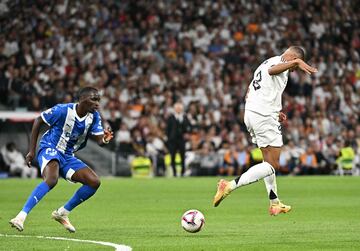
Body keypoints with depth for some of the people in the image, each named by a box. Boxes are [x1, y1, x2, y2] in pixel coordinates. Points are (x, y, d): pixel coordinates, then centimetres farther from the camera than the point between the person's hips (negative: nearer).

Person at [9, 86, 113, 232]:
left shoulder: (94, 117, -2)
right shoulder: (63, 110, -17)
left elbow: (99, 141, -4)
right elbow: (38, 121, -6)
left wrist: (104, 140, -31)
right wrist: (32, 151, -7)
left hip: (67, 156, 7)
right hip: (49, 149, -7)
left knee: (94, 182, -6)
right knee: (52, 179, -36)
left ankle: (62, 213, 9)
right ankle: (21, 216, -37)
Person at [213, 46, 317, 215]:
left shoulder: (265, 63, 24)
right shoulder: (279, 61, -5)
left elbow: (250, 93, 27)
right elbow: (272, 70, -32)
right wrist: (296, 62, -48)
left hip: (250, 113, 10)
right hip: (265, 117, -10)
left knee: (269, 160, 19)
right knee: (272, 165, -8)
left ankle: (275, 204, 25)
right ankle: (231, 185, -19)